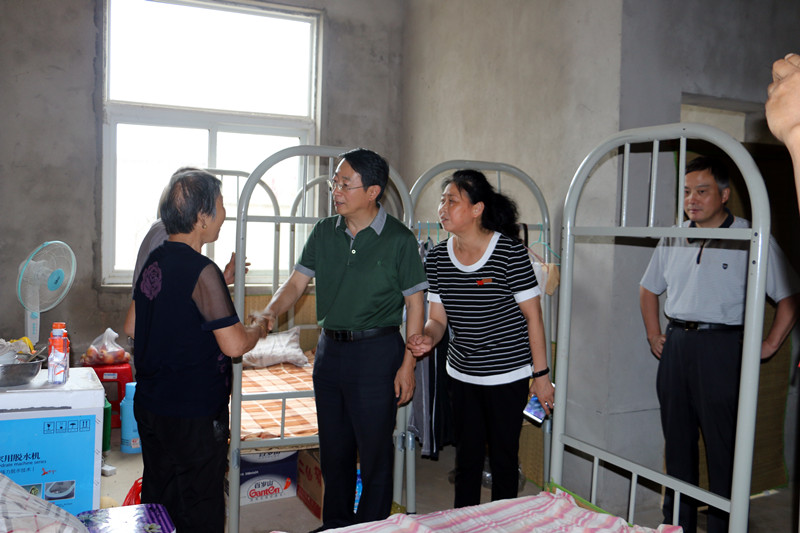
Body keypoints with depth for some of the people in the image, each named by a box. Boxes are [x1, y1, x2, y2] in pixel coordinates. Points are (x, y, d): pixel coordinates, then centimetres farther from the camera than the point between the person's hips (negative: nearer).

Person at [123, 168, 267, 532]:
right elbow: (234, 345, -23)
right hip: (194, 413, -8)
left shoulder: (153, 261, 4)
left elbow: (132, 327, 15)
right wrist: (259, 329, -2)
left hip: (149, 404, 8)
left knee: (157, 501, 20)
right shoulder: (202, 271, -21)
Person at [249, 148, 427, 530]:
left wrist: (408, 365, -9)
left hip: (377, 351, -5)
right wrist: (271, 312, -15)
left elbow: (415, 304, -6)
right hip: (329, 348, 5)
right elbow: (296, 282, 6)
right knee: (333, 446, 16)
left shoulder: (398, 238, -9)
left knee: (374, 448, 5)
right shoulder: (324, 233, 5)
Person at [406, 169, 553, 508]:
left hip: (508, 374, -4)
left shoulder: (510, 252, -15)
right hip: (462, 374, 5)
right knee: (466, 455, 16)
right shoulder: (437, 258, -1)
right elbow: (437, 317, 4)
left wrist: (541, 374, -9)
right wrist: (428, 338, -19)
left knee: (503, 457, 8)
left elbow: (532, 316, -10)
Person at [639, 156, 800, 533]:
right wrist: (654, 335, 15)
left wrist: (769, 345, -6)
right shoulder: (673, 239, 10)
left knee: (723, 445, 0)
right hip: (676, 344, 5)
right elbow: (649, 288, 22)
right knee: (676, 439, 13)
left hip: (723, 348, -5)